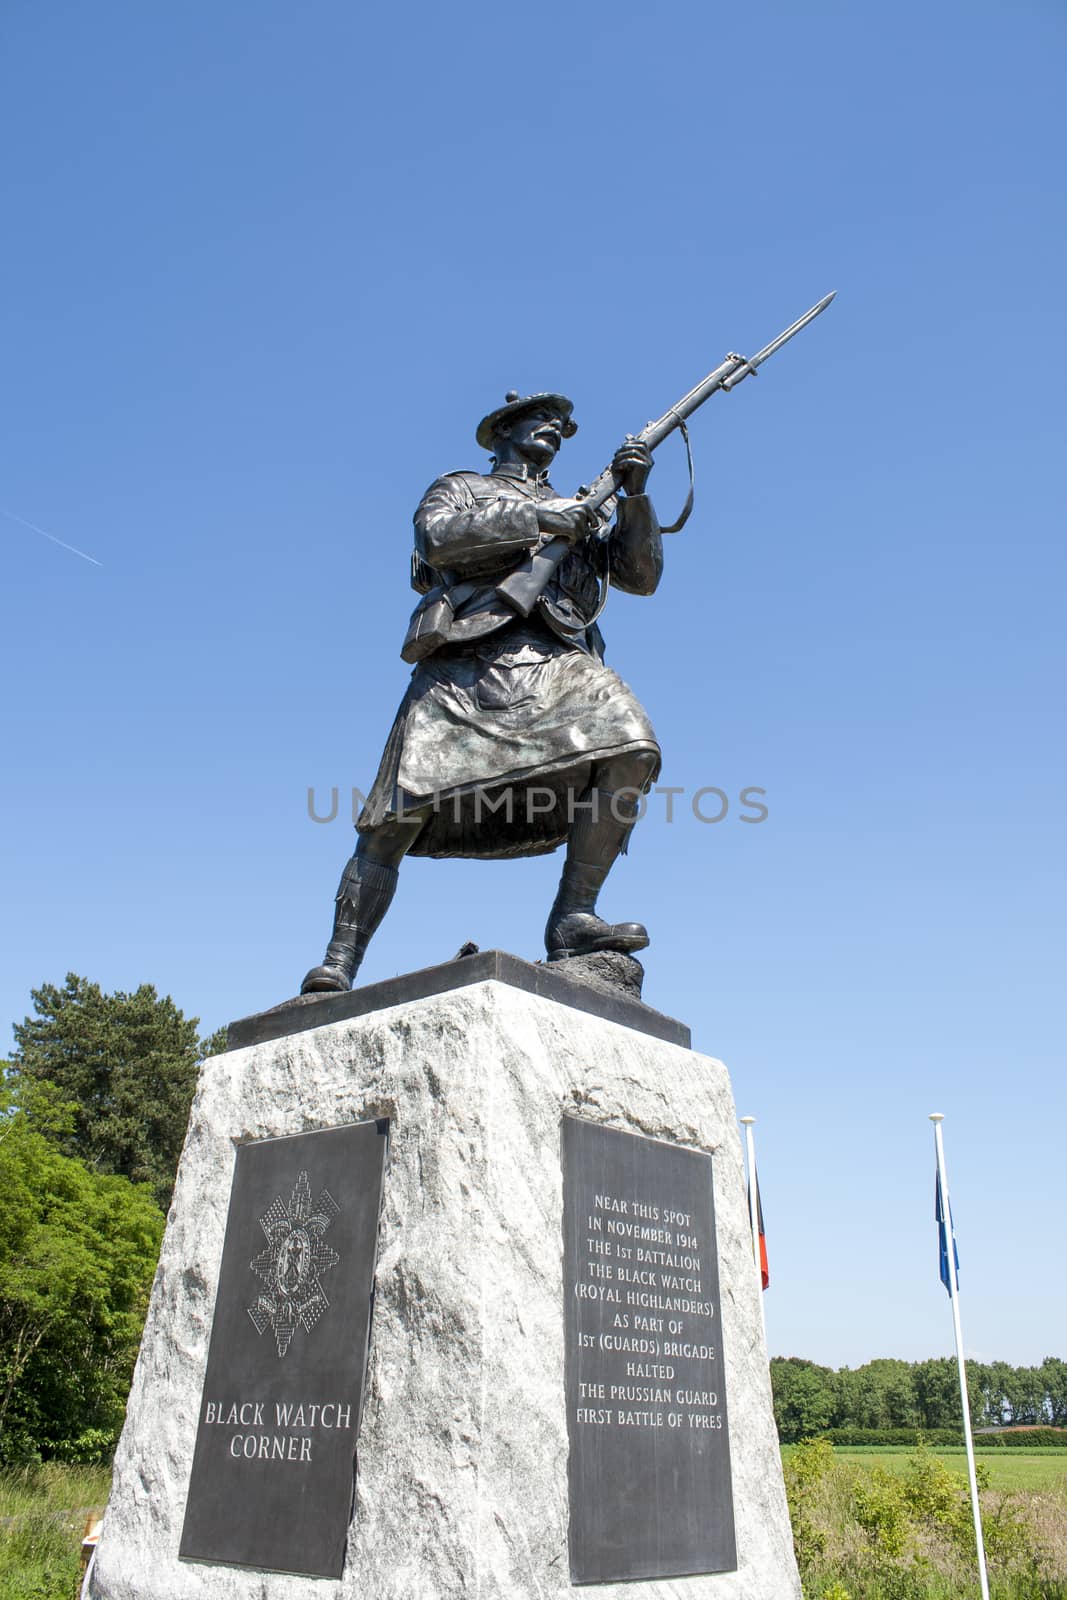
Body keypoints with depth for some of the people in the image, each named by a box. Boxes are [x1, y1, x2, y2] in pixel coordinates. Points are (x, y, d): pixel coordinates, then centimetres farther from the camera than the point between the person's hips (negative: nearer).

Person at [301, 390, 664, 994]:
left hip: (558, 660, 3)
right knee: (398, 816, -13)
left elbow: (641, 575, 22)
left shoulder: (579, 515, 34)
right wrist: (538, 519, -1)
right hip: (468, 660, -2)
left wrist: (635, 494, 9)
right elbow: (441, 537, 2)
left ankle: (572, 920, -20)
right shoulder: (460, 487, 25)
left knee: (629, 750, -27)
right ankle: (337, 968, -7)